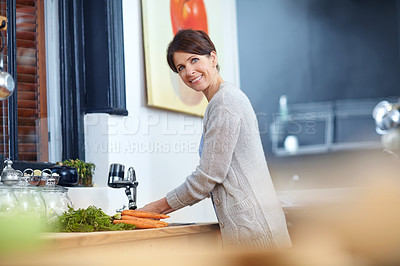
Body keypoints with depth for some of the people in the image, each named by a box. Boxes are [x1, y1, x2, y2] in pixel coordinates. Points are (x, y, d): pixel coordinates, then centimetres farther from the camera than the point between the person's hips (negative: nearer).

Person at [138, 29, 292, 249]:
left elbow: (209, 175, -13)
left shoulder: (225, 102, -11)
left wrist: (159, 207, -1)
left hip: (249, 220, -10)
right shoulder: (226, 97, 20)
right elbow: (215, 174, 20)